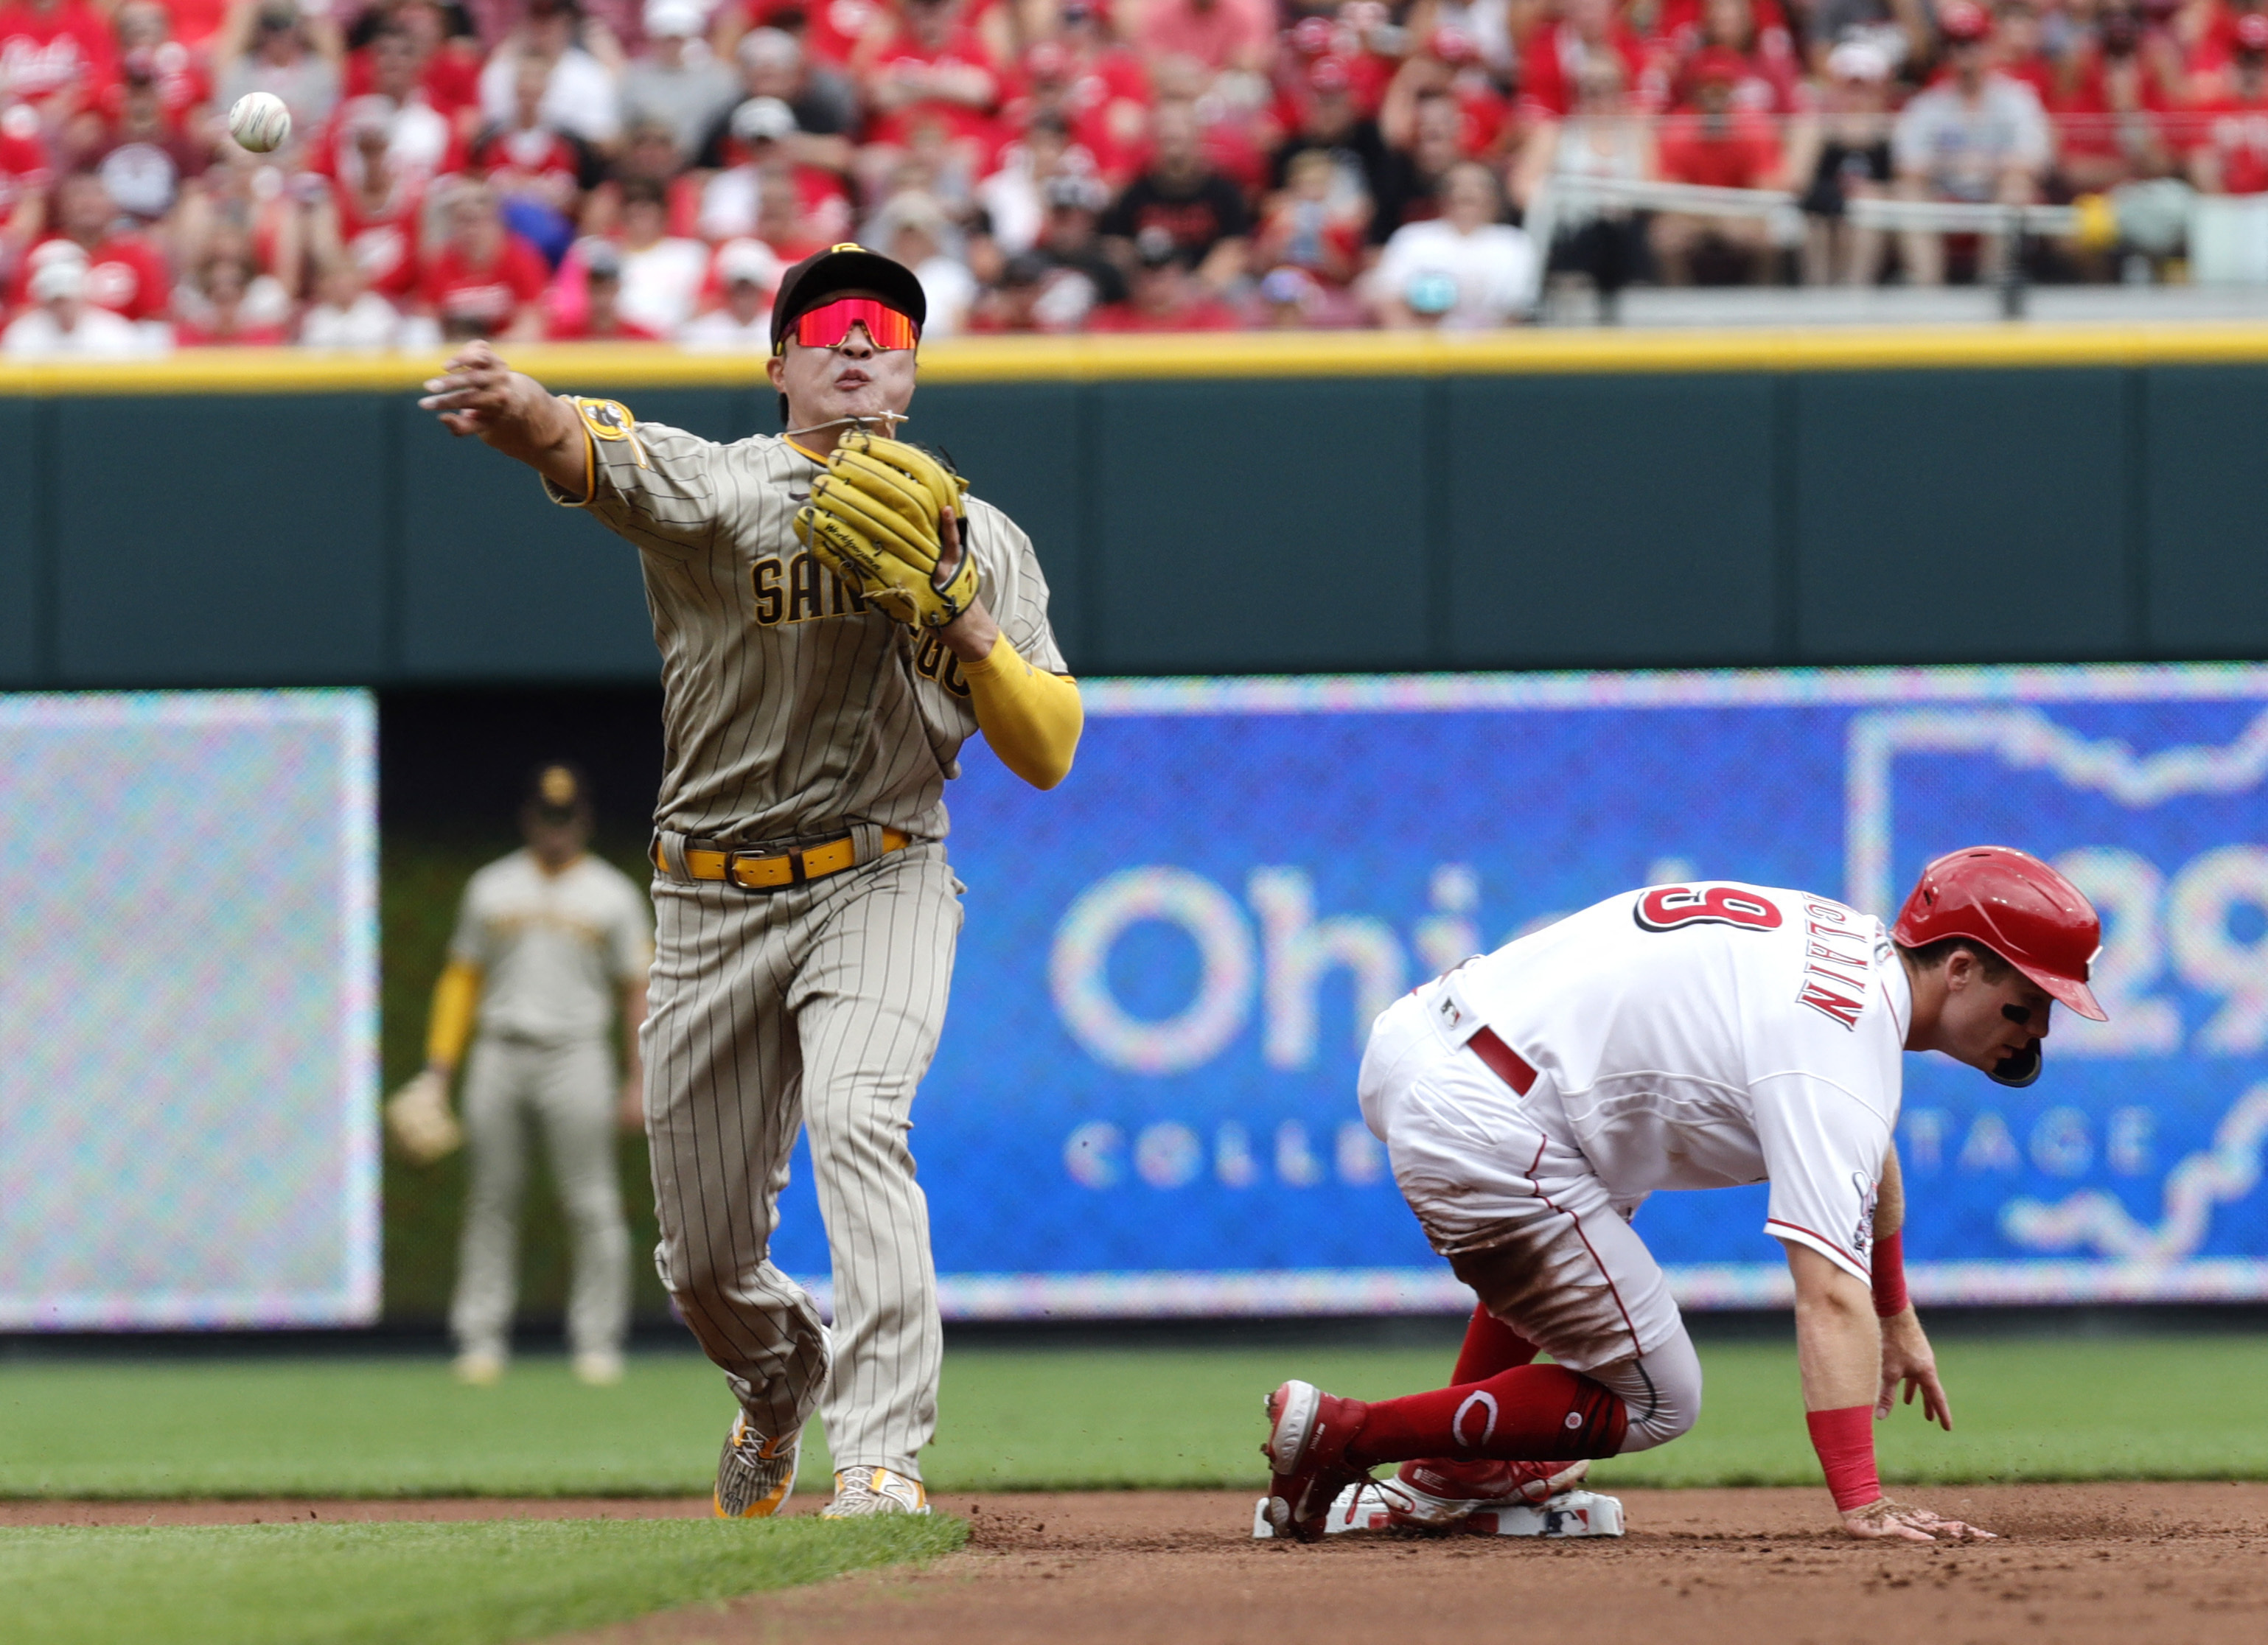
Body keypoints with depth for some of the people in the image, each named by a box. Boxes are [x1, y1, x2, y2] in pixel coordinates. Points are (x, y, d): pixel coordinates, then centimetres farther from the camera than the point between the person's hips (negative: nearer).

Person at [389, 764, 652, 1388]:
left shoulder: (612, 894, 8)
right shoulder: (491, 888, 13)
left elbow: (636, 990, 7)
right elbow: (461, 980, 14)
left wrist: (636, 1082, -1)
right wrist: (437, 1072, 7)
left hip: (575, 1056, -2)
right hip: (499, 1052, 2)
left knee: (592, 1205, -6)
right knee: (491, 1201, 1)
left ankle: (598, 1341, -3)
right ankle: (481, 1338, 4)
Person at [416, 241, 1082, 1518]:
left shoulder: (978, 540, 3)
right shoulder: (714, 490, -4)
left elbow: (1048, 754, -3)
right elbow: (587, 446, -27)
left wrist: (960, 616, -18)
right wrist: (524, 407, -51)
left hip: (880, 886, -1)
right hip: (715, 905, 1)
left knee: (856, 1120, -30)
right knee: (705, 1254, 8)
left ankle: (883, 1457, -35)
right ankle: (780, 1381, 43)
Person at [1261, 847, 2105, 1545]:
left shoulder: (1851, 943, 16)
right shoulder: (1842, 1047, -14)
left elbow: (1867, 1158, 35)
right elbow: (1828, 1293, -24)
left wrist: (1897, 1319, 46)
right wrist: (1861, 1504, -29)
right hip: (1478, 1129, -10)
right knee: (1652, 1402, 2)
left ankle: (1448, 1475, 34)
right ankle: (1339, 1435, 0)